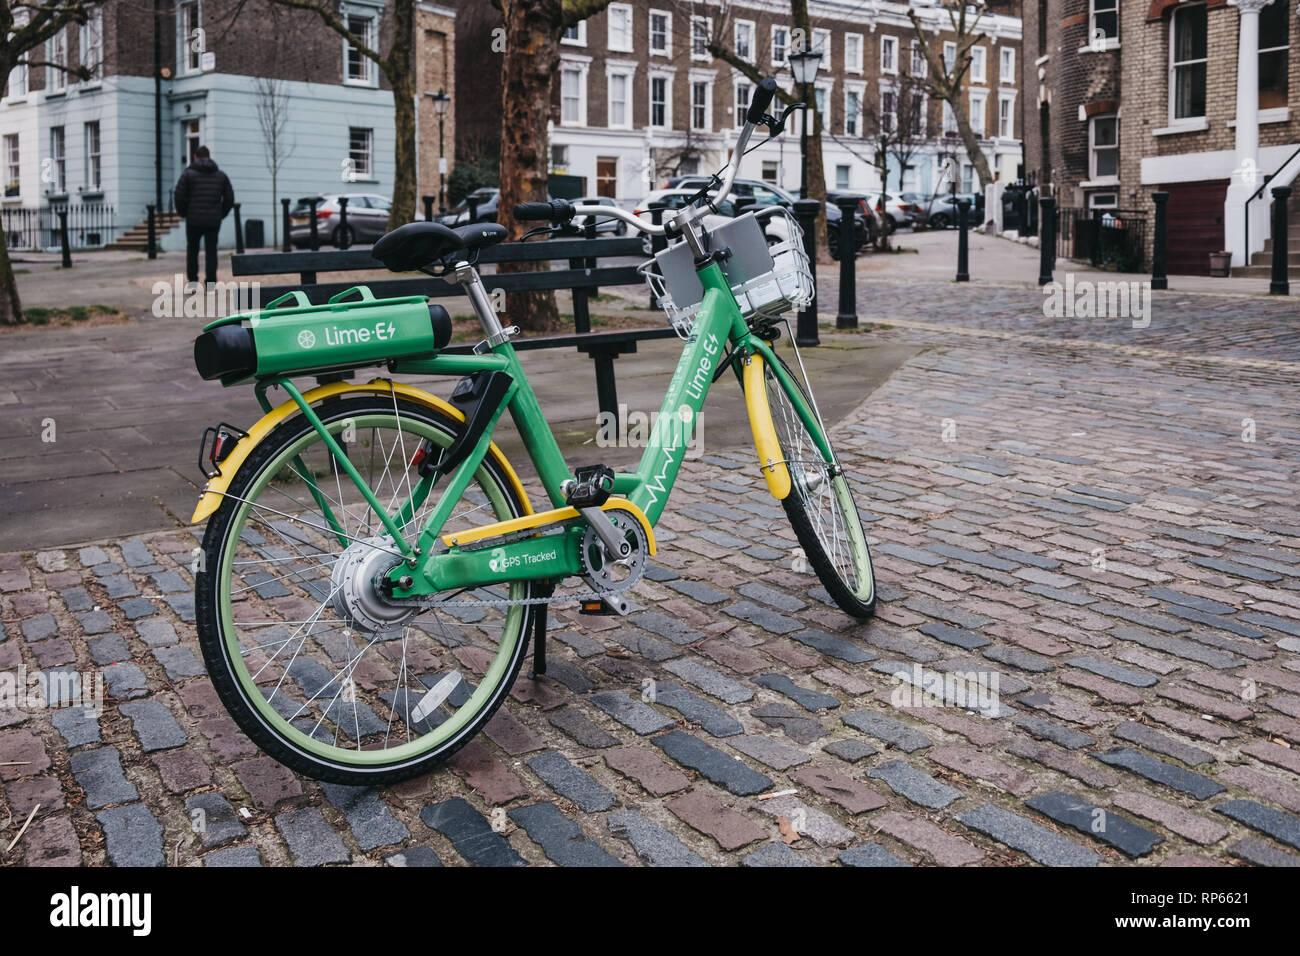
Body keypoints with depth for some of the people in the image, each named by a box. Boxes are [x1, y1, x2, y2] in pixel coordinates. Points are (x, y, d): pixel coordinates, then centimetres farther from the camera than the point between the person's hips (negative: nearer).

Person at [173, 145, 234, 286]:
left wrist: (184, 213, 8)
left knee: (192, 250, 14)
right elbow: (230, 198, 5)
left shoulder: (188, 174, -1)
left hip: (194, 220, -1)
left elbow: (178, 196, -7)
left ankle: (192, 281, 11)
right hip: (214, 221, 1)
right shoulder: (220, 175, 7)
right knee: (211, 252, 6)